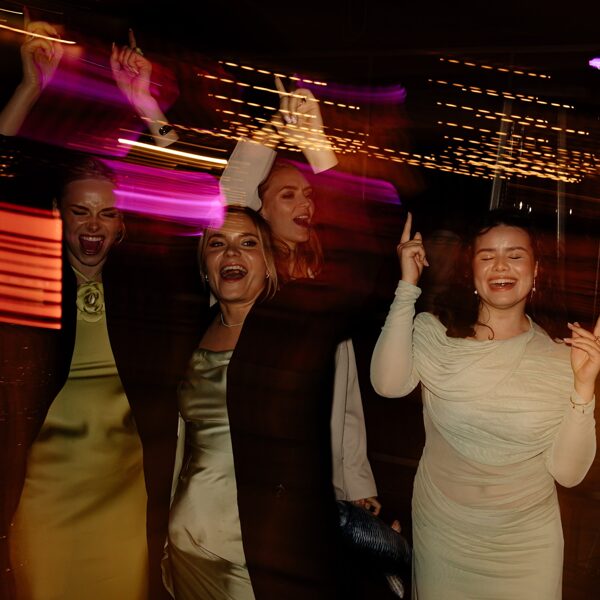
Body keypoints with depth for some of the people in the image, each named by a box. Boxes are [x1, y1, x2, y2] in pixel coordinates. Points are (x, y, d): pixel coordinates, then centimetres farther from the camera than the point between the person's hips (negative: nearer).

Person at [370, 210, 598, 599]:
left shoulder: (561, 356, -8)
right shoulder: (436, 333, -8)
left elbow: (568, 473, -10)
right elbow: (389, 384, -29)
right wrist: (408, 287, -26)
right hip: (442, 535, 0)